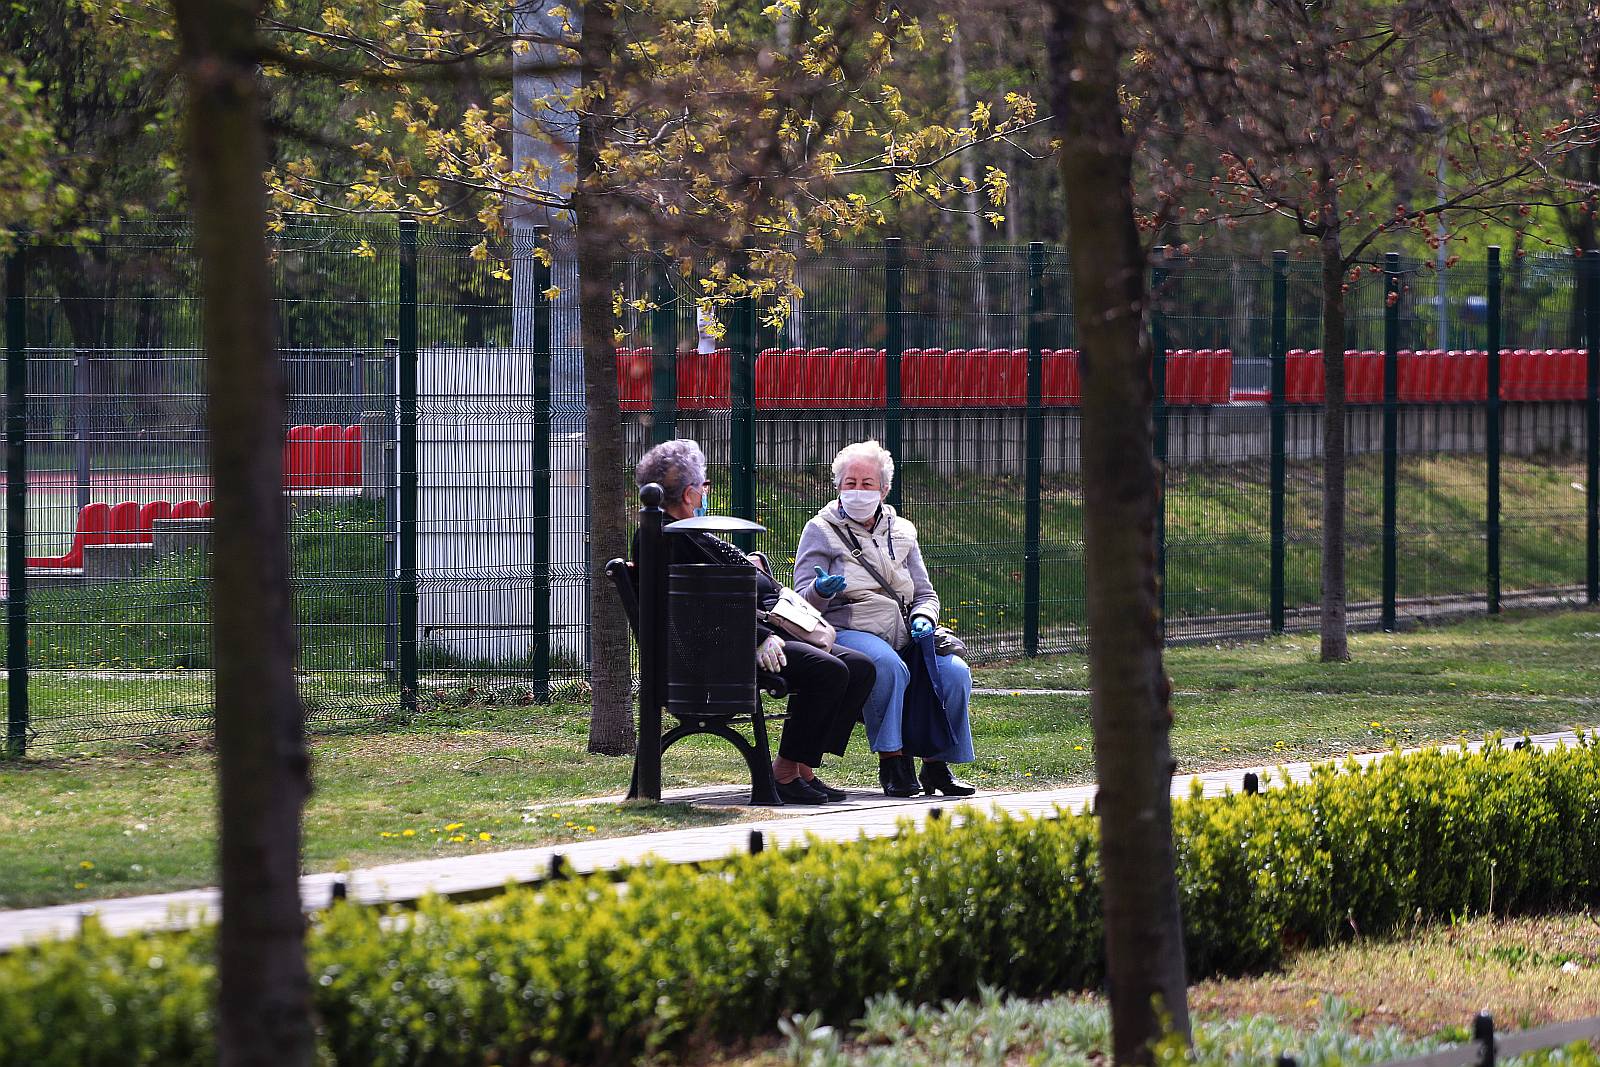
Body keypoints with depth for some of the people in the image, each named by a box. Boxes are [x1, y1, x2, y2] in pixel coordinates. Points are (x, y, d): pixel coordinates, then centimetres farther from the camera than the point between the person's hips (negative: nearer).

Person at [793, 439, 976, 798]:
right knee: (888, 667, -38)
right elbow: (803, 600, 1)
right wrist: (820, 590, -23)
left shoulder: (901, 532, 20)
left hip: (902, 635, 5)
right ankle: (892, 760, -29)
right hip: (848, 631, -5)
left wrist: (923, 618, -2)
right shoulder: (821, 530, 8)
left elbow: (925, 594, 22)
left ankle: (938, 764, -10)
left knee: (955, 672, -22)